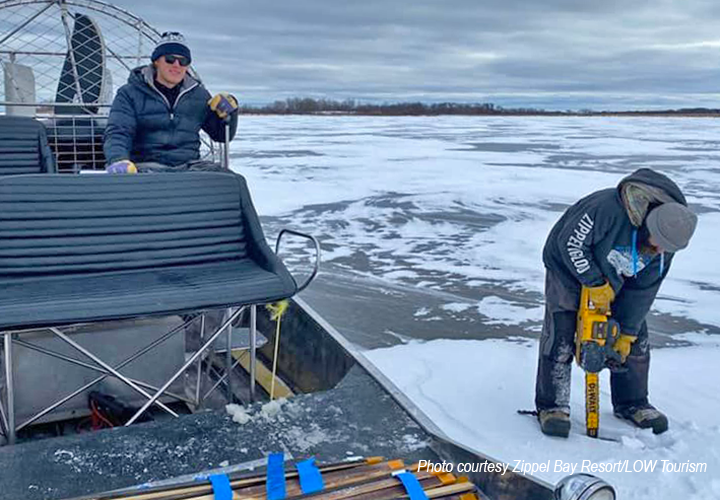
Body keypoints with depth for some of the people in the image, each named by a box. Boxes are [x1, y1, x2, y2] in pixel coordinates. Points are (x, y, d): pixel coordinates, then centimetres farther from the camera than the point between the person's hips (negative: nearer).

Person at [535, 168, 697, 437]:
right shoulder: (610, 208, -39)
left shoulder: (667, 240, -16)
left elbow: (643, 289, -9)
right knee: (560, 337, -11)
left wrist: (627, 332, -9)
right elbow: (570, 243, -29)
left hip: (615, 280, 6)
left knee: (636, 339, 5)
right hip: (569, 266, -6)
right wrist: (596, 284, -26)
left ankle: (632, 403, 22)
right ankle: (552, 406, 2)